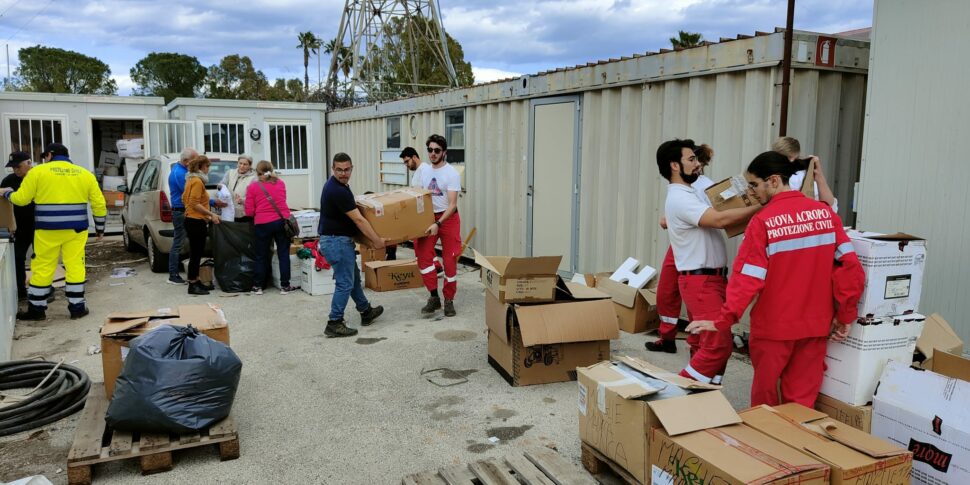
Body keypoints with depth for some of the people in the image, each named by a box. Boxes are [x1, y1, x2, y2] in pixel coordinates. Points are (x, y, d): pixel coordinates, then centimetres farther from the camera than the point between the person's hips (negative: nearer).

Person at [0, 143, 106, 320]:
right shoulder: (85, 174, 8)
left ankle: (37, 308, 17)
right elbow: (99, 204, 7)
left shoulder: (38, 171, 0)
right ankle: (77, 307, 8)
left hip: (47, 230, -2)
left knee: (42, 268, 8)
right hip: (76, 229, 2)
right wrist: (100, 228, 15)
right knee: (75, 266, 6)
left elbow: (21, 199, 0)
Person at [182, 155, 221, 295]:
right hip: (196, 222, -10)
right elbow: (195, 204, -20)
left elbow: (184, 198, 22)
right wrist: (211, 214, -20)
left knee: (196, 253, 14)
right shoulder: (197, 181, -14)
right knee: (196, 254, -5)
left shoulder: (191, 180, 16)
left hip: (191, 220, 10)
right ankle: (193, 285, -1)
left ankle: (196, 282, 21)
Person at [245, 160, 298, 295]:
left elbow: (249, 212, -1)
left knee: (261, 256, 11)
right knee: (283, 254, 8)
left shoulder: (252, 187, -1)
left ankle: (257, 286, 18)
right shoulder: (280, 183, 7)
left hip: (262, 224, -1)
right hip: (282, 221, 1)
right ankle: (285, 286, 11)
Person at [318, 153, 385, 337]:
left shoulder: (337, 185, 7)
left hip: (339, 240, 11)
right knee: (345, 283, -4)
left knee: (353, 277, 21)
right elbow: (358, 220, -22)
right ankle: (334, 324, 1)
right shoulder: (338, 190, -24)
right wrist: (376, 240, -16)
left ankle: (366, 312, 35)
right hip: (337, 241, -11)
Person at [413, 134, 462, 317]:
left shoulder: (452, 173, -11)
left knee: (449, 260, 1)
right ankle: (434, 297, 8)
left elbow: (452, 204, -16)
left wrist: (437, 224, -27)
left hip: (448, 218, -4)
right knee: (423, 257, -5)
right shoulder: (422, 170, 4)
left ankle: (449, 300, 14)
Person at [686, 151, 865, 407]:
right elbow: (851, 266, -2)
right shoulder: (826, 213, 0)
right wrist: (845, 316, 5)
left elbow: (748, 278, -18)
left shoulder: (763, 221, -14)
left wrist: (721, 321, -14)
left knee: (764, 396, 16)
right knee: (801, 400, 13)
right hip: (815, 325, 4)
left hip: (774, 326, -4)